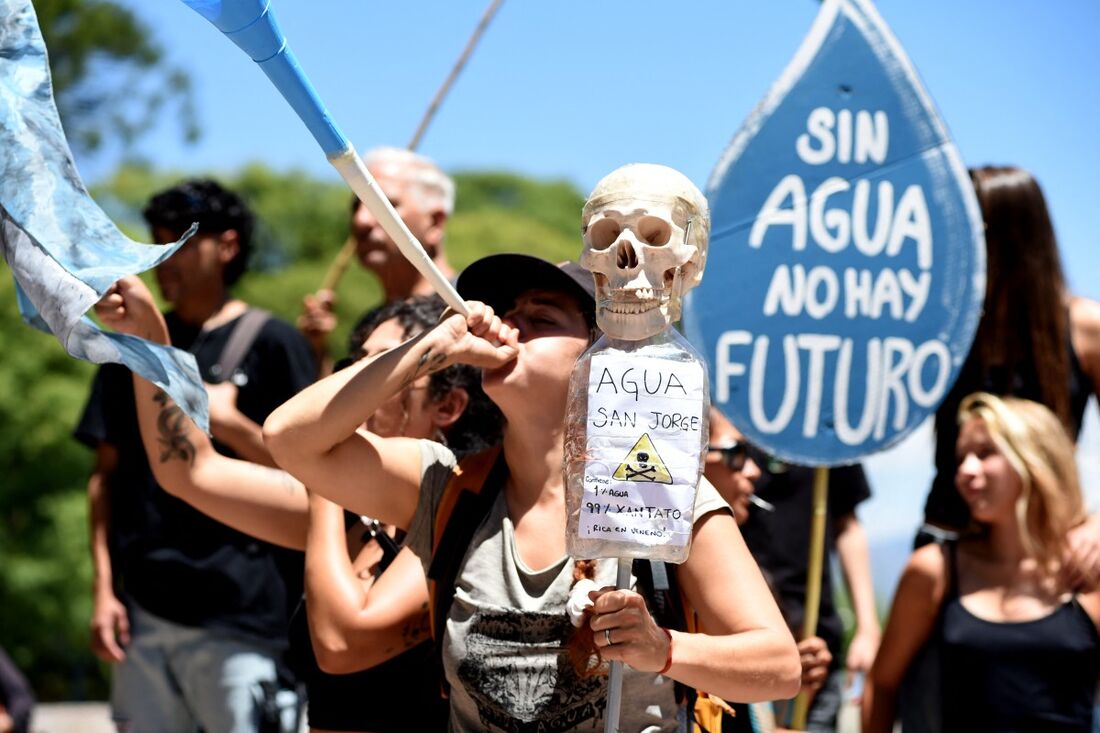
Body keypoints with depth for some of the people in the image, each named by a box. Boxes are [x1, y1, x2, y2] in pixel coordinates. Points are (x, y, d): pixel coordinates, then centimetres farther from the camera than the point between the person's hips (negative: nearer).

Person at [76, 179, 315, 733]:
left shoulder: (271, 344, 1)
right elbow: (106, 474, 13)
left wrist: (231, 425, -15)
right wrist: (104, 587, 6)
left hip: (238, 610, -5)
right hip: (143, 606, 5)